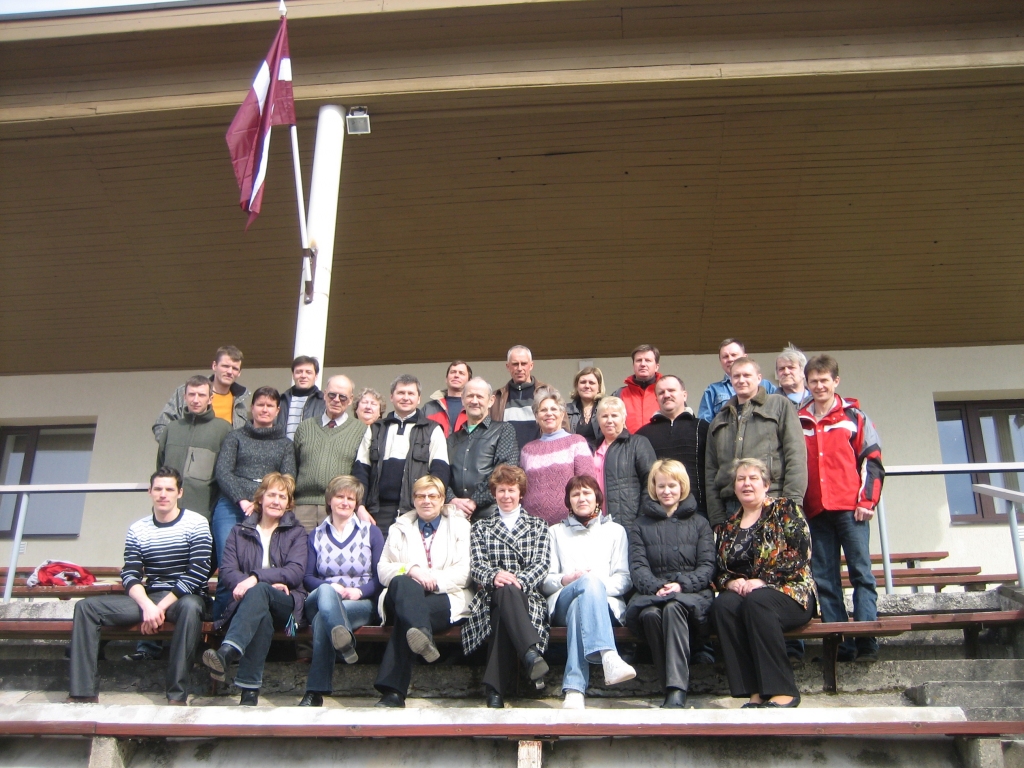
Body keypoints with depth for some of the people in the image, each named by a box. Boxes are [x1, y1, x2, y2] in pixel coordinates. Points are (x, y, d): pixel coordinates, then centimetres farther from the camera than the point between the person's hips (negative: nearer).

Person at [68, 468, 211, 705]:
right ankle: (84, 693, -14)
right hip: (148, 598, 5)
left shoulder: (196, 523, -4)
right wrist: (147, 605, -19)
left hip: (184, 597, -5)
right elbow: (130, 575, 1)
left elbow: (197, 574, -12)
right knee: (86, 607, -9)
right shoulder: (137, 529, 8)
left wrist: (161, 607, -19)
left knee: (190, 607, -40)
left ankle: (177, 696, -36)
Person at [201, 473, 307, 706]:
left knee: (258, 592, -37)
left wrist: (257, 578, -21)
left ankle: (227, 653, -59)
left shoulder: (296, 533, 15)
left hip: (285, 604, -1)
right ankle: (250, 690, -46)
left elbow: (296, 572, -4)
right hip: (246, 602, 1)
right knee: (262, 616, -38)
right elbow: (227, 571, 3)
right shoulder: (240, 531, 19)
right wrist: (270, 581, -15)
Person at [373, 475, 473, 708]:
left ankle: (393, 691, -48)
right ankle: (422, 636, -67)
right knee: (402, 583, -39)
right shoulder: (400, 528, 25)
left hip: (445, 598, -1)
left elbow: (463, 572, 4)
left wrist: (433, 579, -15)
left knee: (405, 619, -36)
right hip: (402, 596, 1)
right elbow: (383, 570, 11)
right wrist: (411, 570, -11)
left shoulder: (459, 526, 18)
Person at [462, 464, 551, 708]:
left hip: (527, 596, 0)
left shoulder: (537, 526, 24)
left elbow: (542, 563, 6)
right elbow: (475, 565, 7)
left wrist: (519, 580, -17)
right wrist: (493, 576, -19)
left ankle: (495, 690, -51)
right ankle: (531, 654, -62)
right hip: (491, 595, 0)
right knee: (505, 591, -41)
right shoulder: (481, 528, 24)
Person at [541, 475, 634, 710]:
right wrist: (566, 580, -8)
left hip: (606, 603, 0)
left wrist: (600, 585, -9)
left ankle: (574, 690, -56)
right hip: (562, 604, 0)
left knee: (580, 606, -40)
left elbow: (624, 579, 13)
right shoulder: (555, 532, 28)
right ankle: (609, 657, -62)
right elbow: (545, 581, 15)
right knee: (590, 581, -38)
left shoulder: (615, 530, 27)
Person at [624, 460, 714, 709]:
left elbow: (707, 566, 6)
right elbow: (637, 567, 6)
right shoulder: (641, 526, 20)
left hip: (692, 593, -1)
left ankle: (676, 691, -43)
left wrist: (682, 585, -14)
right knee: (649, 613, -36)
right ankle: (672, 688, -31)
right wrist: (656, 587, -16)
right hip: (652, 592, 1)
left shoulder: (698, 524, 18)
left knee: (673, 608, -37)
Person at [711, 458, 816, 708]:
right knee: (722, 604, -29)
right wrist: (731, 583, -7)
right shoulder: (729, 526, 19)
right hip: (740, 594, 4)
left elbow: (799, 556, -9)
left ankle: (783, 692, -29)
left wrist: (762, 581, -17)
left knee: (756, 601, -36)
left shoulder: (785, 510, 3)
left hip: (789, 593, -4)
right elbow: (718, 572, 16)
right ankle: (755, 692, -30)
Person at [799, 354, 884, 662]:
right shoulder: (798, 421, 14)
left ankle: (866, 638, -5)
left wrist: (867, 500, -7)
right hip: (816, 510, 3)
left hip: (851, 507, -3)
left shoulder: (854, 415, 7)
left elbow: (872, 460, 2)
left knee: (861, 572, -5)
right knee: (824, 579, 2)